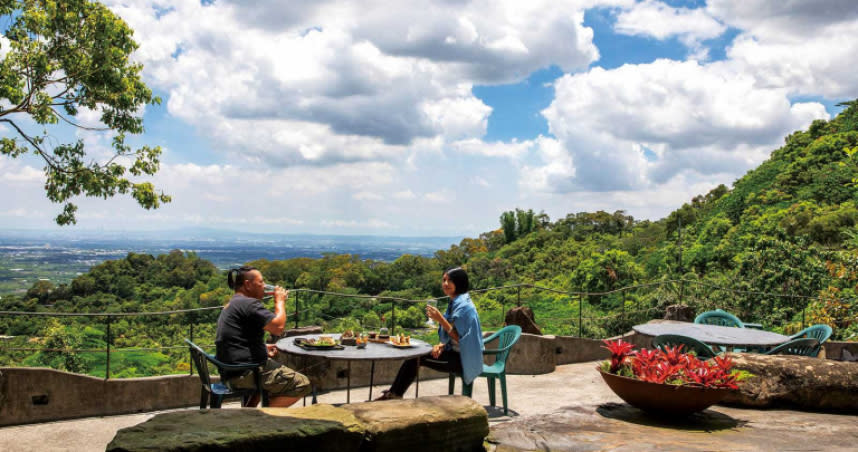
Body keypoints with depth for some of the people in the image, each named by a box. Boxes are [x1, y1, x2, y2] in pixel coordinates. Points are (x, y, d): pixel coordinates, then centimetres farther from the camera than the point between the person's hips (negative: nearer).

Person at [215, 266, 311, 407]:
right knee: (301, 384, -10)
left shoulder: (231, 304, 17)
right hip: (243, 374, -11)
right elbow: (278, 327, -22)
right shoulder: (248, 303, -16)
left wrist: (263, 347, 16)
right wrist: (280, 301, -6)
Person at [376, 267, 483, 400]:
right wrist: (441, 345, -4)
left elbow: (460, 338, -22)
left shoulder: (463, 305, -18)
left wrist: (441, 319, -25)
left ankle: (394, 394, 5)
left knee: (416, 358, -10)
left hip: (463, 359, -9)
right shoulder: (455, 302, 11)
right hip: (455, 353, 9)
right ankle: (394, 393, 3)